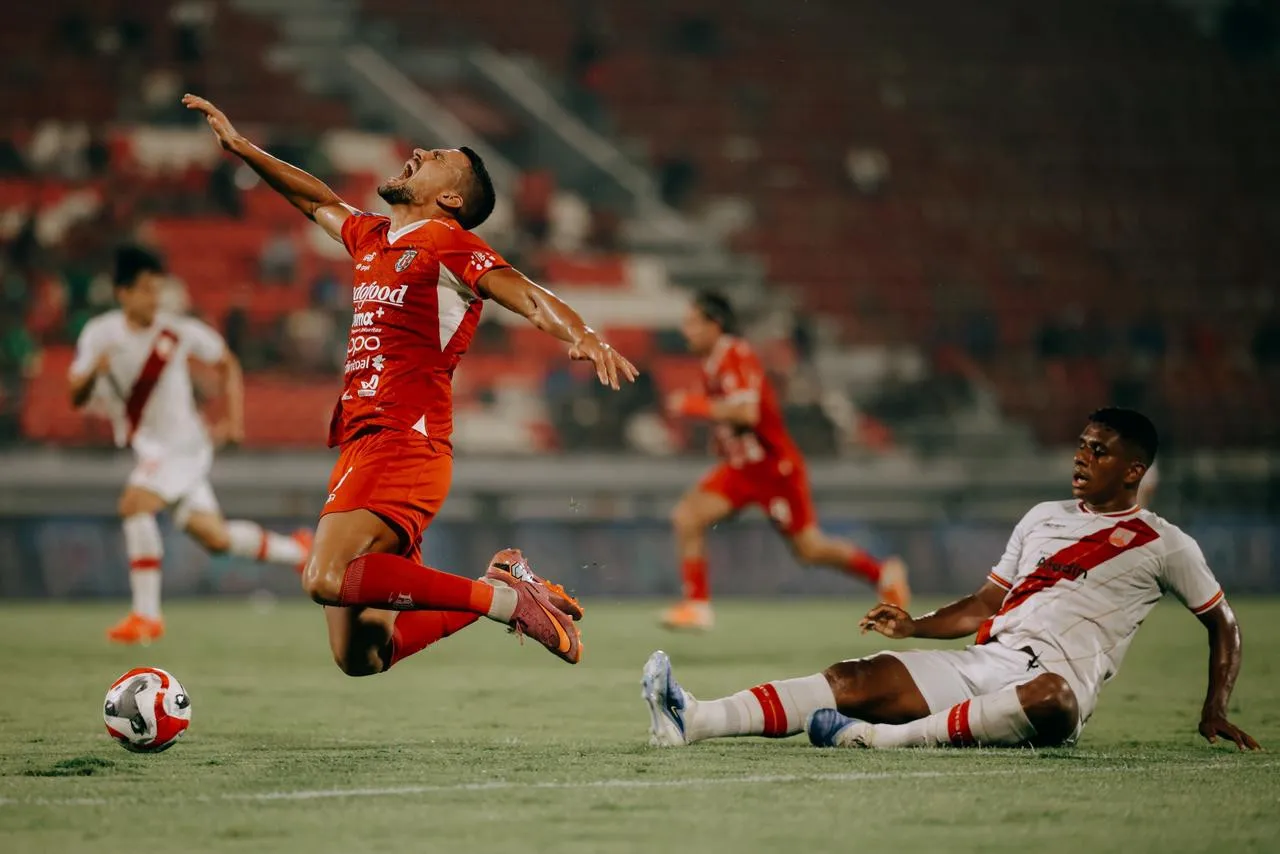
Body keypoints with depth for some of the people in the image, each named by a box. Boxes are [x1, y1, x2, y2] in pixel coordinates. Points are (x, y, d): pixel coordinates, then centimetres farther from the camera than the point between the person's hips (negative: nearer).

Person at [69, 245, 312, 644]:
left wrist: (234, 418, -3)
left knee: (134, 505, -26)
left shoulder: (178, 332, -11)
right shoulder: (99, 334, -5)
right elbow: (76, 399, -7)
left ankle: (146, 614, -19)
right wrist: (92, 374, -28)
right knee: (216, 538, 10)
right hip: (144, 445, 4)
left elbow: (227, 364, 5)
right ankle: (297, 551, 35)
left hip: (182, 443, -4)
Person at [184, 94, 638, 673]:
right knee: (357, 659, 2)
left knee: (328, 579, -31)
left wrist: (582, 336, -35)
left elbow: (529, 297, -16)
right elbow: (318, 200, 38)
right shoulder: (372, 239, 20)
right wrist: (238, 145, 40)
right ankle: (500, 589, 16)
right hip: (361, 446, 8)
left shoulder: (449, 244, -3)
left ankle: (504, 598, -21)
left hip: (403, 445, -8)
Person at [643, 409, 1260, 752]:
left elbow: (1223, 626, 15)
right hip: (983, 661, 5)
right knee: (856, 679, -19)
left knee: (1050, 700, -45)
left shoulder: (1163, 546, 9)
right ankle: (692, 722, -38)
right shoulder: (1043, 518, 24)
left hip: (1055, 676, -5)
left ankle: (884, 738, -50)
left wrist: (1215, 713, 5)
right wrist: (914, 626, 10)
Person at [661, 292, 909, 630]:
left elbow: (746, 412, -34)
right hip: (740, 468, 8)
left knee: (810, 549, 3)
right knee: (686, 516, -10)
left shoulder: (736, 356, -21)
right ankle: (697, 605, -5)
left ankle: (883, 572, 24)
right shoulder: (713, 364, 8)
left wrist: (695, 405, -27)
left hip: (775, 468, -8)